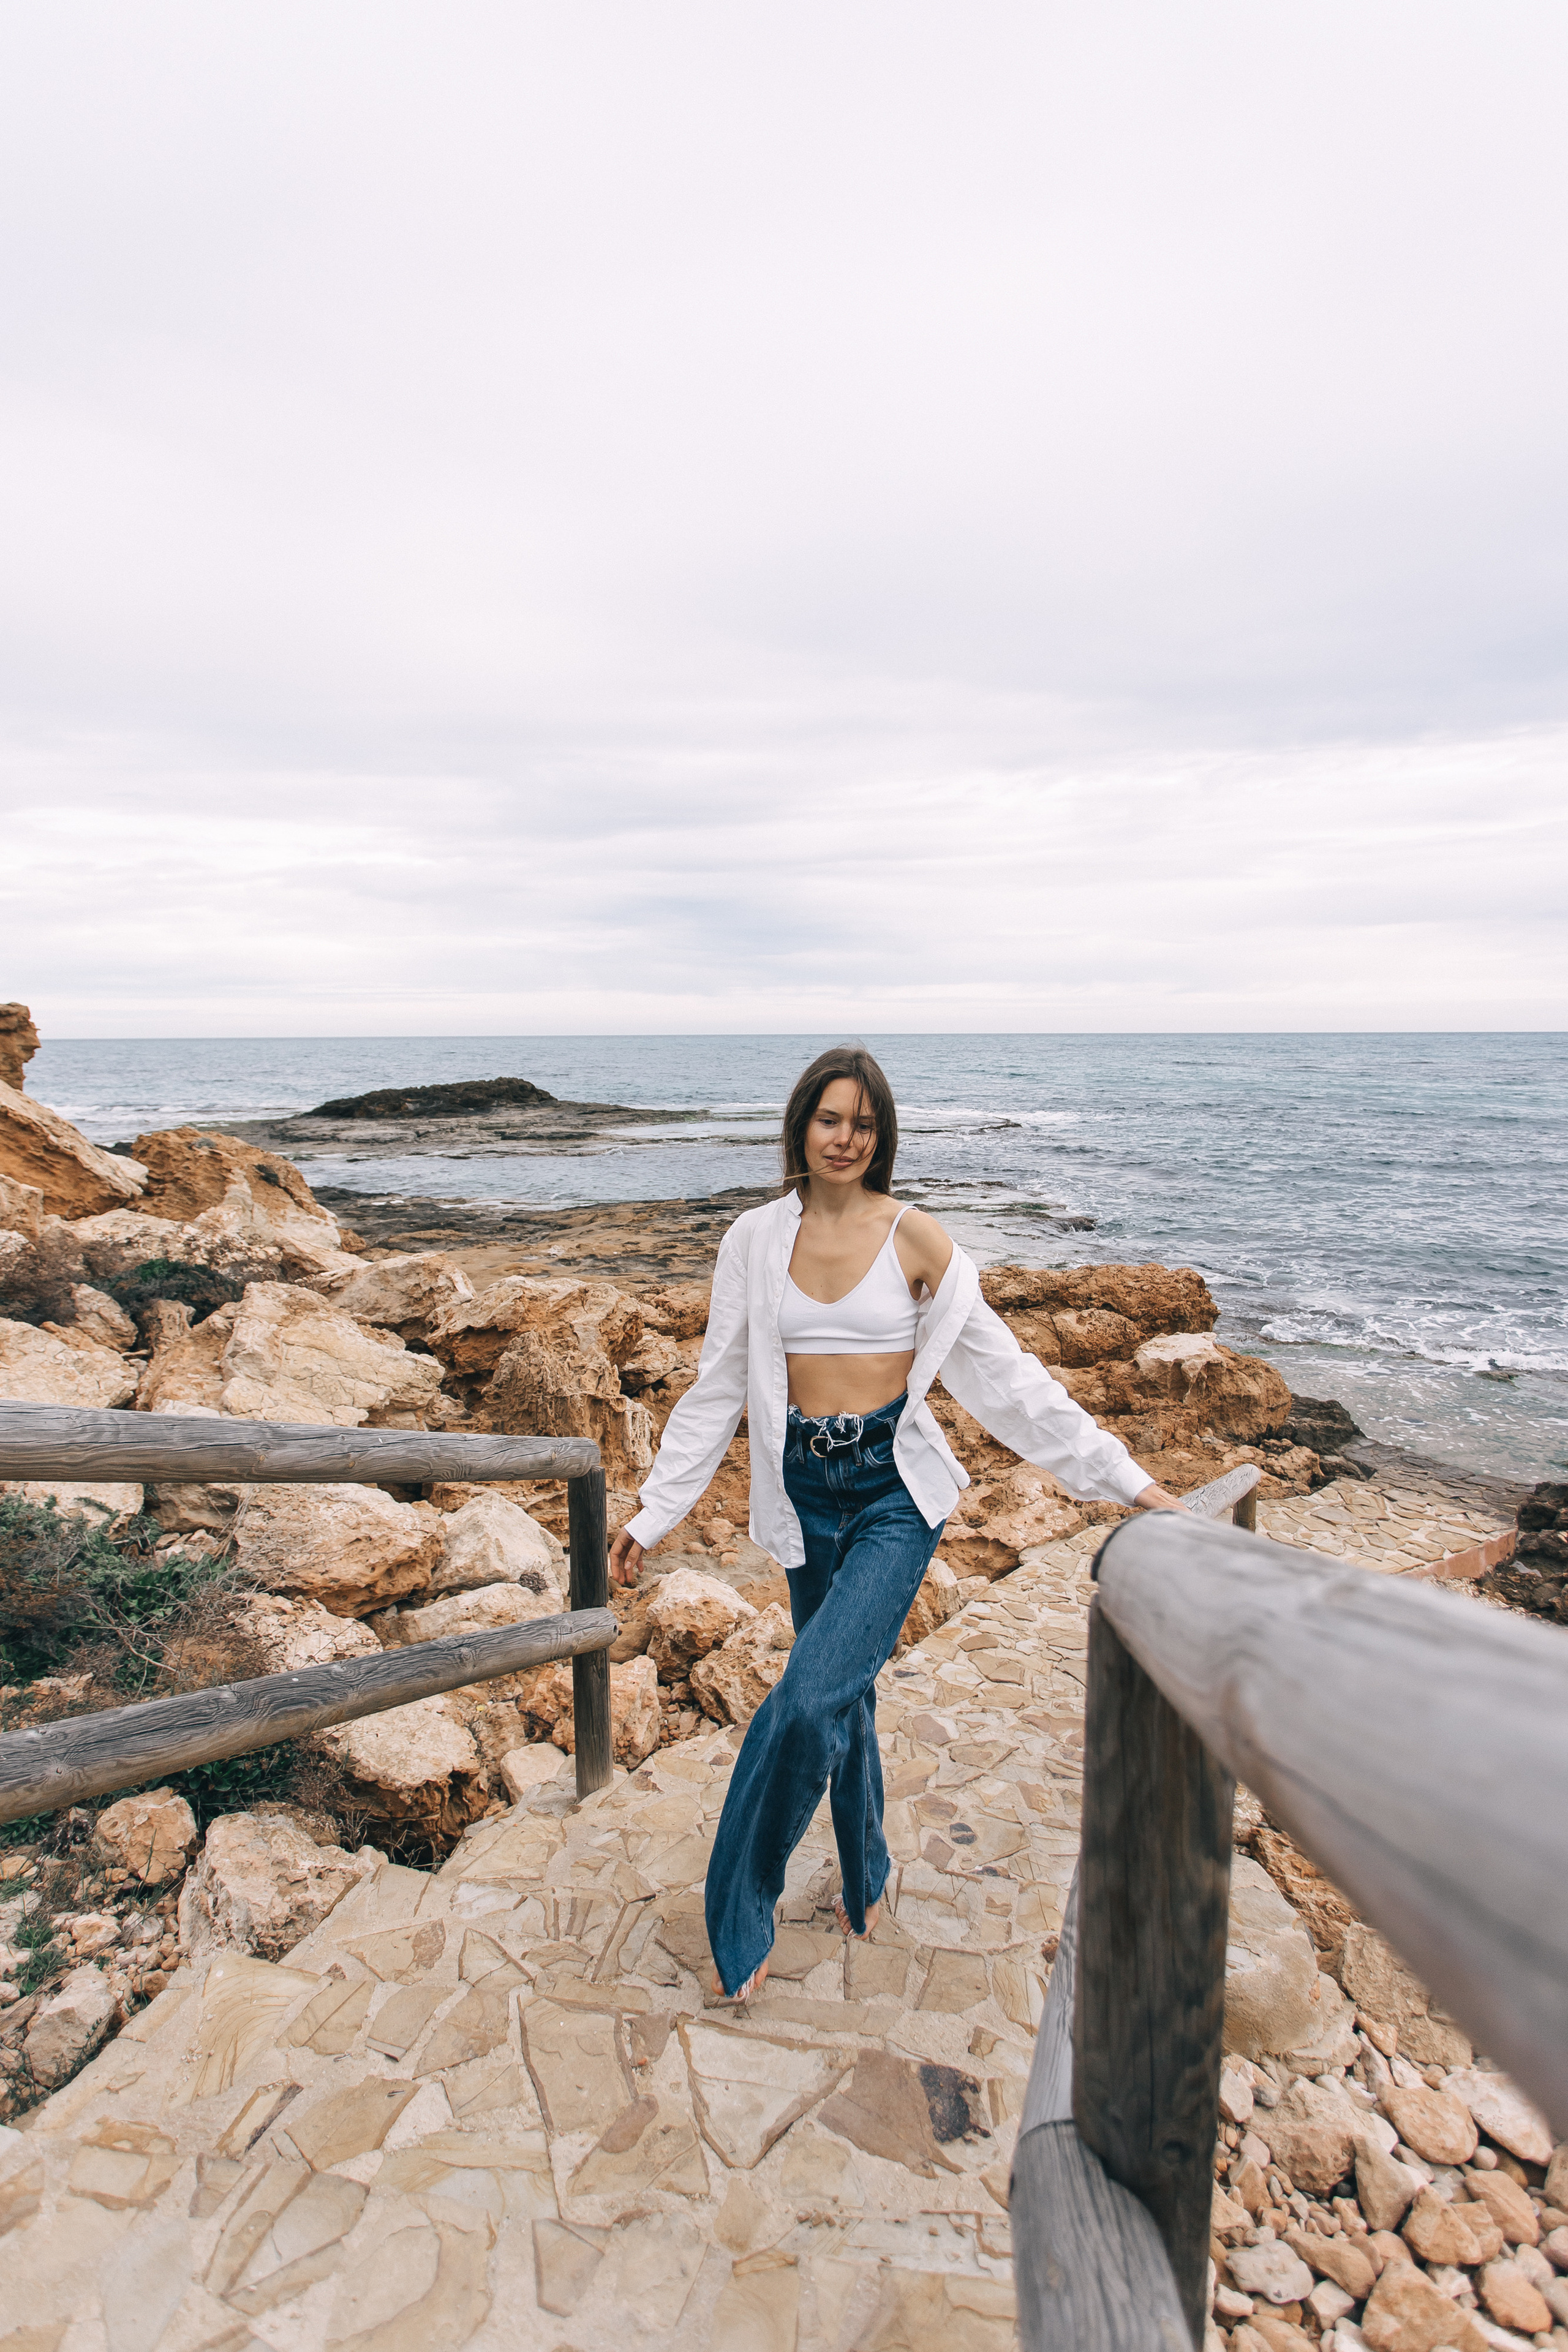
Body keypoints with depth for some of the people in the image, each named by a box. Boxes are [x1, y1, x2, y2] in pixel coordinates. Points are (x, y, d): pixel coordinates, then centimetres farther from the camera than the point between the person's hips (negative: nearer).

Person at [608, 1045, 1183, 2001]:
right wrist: (652, 1514, 6)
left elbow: (1003, 1372, -2)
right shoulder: (756, 1240, 1)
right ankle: (866, 1879, 41)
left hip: (895, 1490, -3)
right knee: (844, 1694, 15)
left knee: (812, 1698, -15)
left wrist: (1121, 1476, -4)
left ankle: (741, 1915, 8)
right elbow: (719, 1388, 6)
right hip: (805, 1489, 3)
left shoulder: (916, 1238, -6)